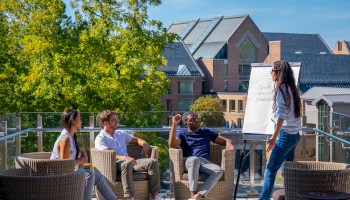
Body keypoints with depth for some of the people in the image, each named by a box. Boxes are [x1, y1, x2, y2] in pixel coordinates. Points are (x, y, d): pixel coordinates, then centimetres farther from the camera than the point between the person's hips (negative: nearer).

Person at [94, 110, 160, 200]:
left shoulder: (120, 134, 26)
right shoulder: (100, 138, 2)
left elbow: (136, 140, 37)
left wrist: (145, 144, 12)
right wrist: (124, 158, -31)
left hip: (129, 161, 7)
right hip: (114, 164, -7)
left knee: (153, 162, -16)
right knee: (127, 164, -42)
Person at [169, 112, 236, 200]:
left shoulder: (206, 132, 27)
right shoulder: (182, 133, 16)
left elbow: (225, 140, 26)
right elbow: (172, 145, -5)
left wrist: (229, 143, 1)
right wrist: (174, 125, -9)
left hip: (205, 163, 3)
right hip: (188, 162, -3)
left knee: (218, 170, -33)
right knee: (195, 159, -42)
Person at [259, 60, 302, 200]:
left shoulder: (281, 89, -12)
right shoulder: (291, 88, 13)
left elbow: (281, 115, -20)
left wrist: (274, 137, -24)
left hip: (285, 135, -9)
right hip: (295, 135, 9)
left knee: (270, 170, -8)